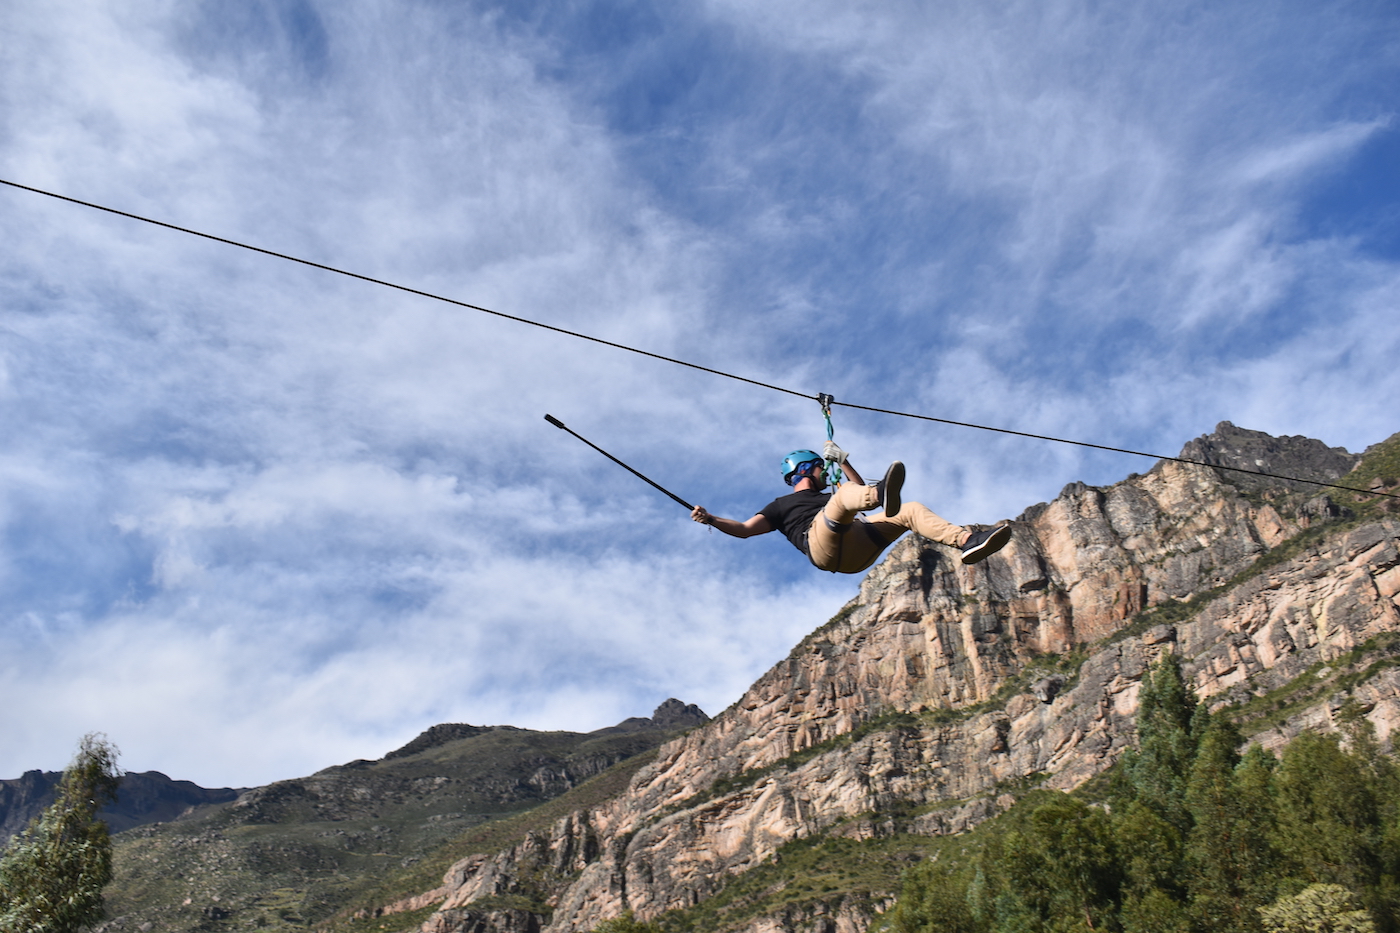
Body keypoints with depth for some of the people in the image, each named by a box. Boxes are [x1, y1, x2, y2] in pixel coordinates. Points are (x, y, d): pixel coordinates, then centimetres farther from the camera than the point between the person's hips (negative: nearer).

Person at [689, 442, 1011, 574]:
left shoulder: (827, 497, 44)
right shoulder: (782, 505, 27)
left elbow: (861, 489, 51)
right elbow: (745, 529, 15)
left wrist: (843, 460, 42)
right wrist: (710, 519, 1)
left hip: (857, 550, 6)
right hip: (822, 545, -6)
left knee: (911, 510, -6)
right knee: (845, 495, -32)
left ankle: (967, 541, -26)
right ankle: (883, 495, -68)